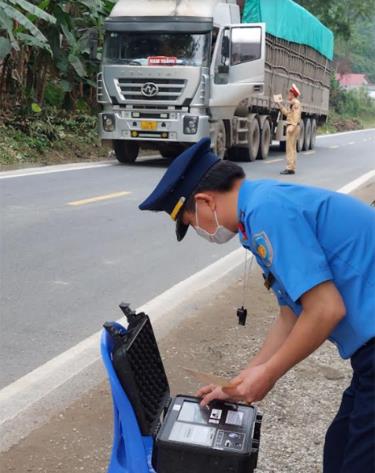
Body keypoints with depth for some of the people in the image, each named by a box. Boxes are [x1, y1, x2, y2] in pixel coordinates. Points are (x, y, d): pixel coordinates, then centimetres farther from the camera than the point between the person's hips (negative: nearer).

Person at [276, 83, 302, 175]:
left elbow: (297, 116, -20)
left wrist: (292, 126, -29)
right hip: (291, 126, 11)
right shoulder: (292, 103, 19)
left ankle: (290, 168, -14)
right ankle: (291, 168, 19)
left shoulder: (296, 103, -11)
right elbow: (287, 113, 24)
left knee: (291, 147, -12)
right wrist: (280, 105, 26)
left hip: (293, 127, -11)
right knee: (292, 148, 14)